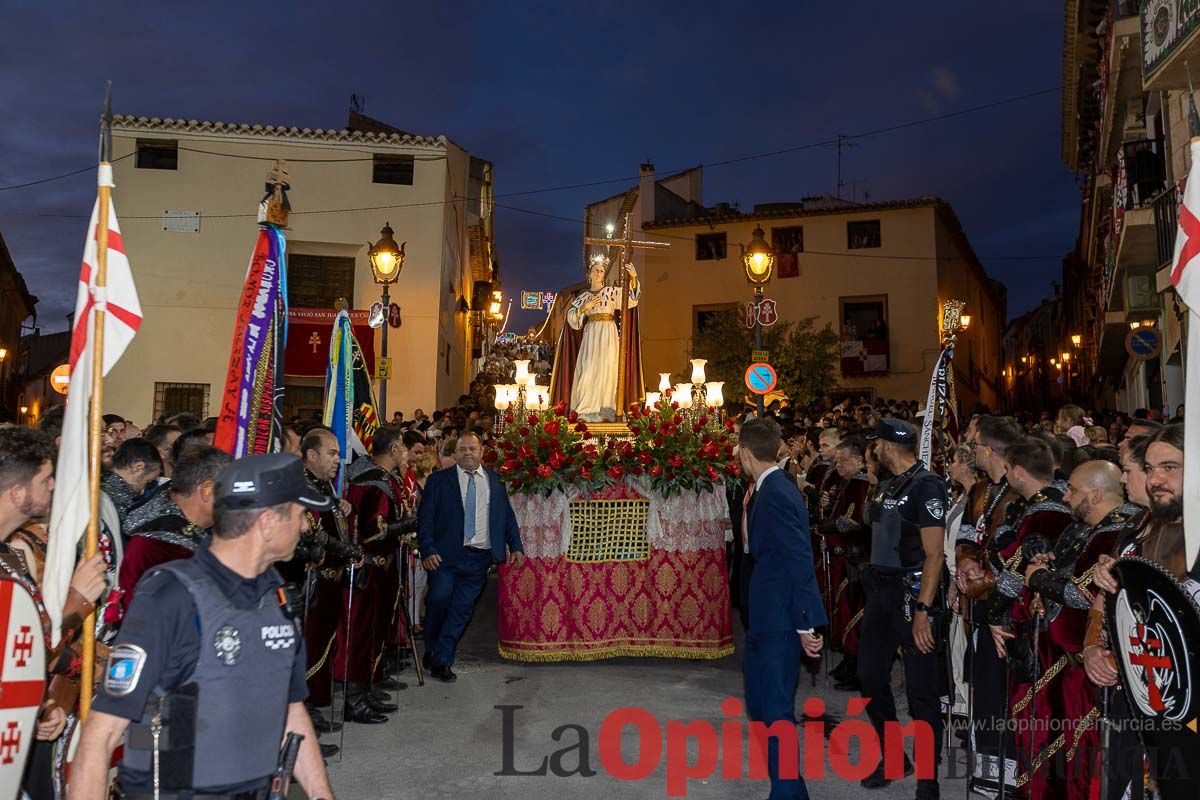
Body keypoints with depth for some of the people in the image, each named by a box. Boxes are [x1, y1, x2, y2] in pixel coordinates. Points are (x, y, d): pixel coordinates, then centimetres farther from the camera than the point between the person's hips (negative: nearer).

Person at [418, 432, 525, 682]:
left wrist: (516, 547, 5)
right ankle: (431, 651, 20)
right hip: (446, 556, -2)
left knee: (461, 610, 4)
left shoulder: (494, 480, 11)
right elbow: (424, 518, -2)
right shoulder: (439, 480, 2)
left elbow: (507, 515, 13)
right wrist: (428, 551, -12)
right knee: (439, 601, -7)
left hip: (479, 558, 2)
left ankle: (441, 662, 15)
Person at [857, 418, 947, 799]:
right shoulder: (891, 485, 12)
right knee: (871, 675, 15)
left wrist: (922, 611, -23)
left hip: (913, 593, -9)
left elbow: (934, 554, -18)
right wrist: (874, 593, 13)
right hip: (882, 592, 9)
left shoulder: (926, 486, -13)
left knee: (921, 690, 1)